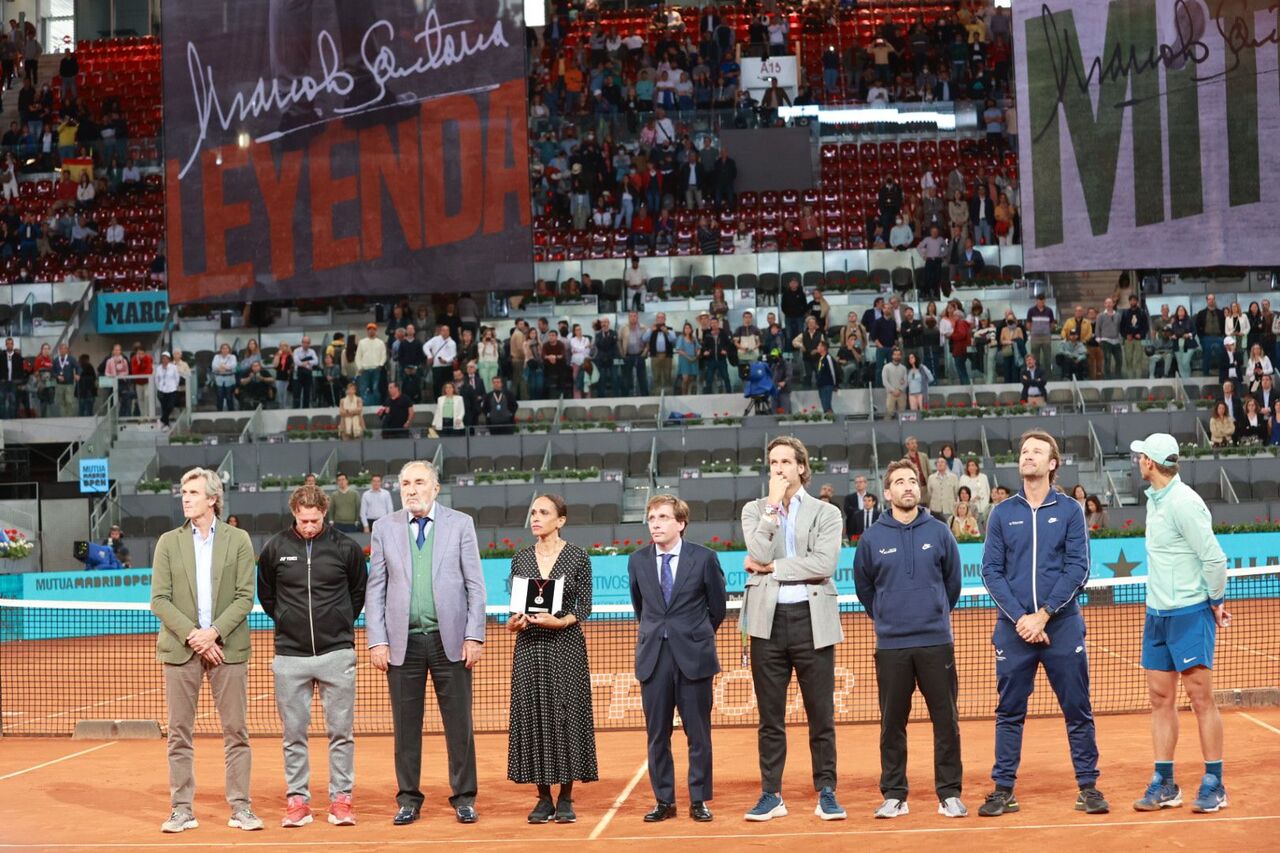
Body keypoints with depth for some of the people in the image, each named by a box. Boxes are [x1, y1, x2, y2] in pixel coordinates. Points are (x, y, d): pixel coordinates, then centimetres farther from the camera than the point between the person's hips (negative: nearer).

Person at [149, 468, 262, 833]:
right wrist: (192, 635, -10)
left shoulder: (238, 540, 4)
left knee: (235, 732, 1)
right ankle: (182, 809, 10)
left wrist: (214, 632, -13)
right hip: (180, 649, 1)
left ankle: (240, 807, 8)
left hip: (227, 648, -1)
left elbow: (245, 597, 0)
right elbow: (159, 600, 1)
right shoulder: (168, 542, 7)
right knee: (179, 733, 3)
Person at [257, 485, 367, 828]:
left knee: (341, 732, 2)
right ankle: (297, 800, 13)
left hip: (337, 654, -1)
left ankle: (341, 799, 9)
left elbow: (360, 592, 14)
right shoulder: (275, 548, 1)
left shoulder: (345, 547, 0)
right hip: (290, 656, 1)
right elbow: (265, 594, 16)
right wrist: (287, 621, 12)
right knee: (294, 733, 6)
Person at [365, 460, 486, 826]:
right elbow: (376, 589, 7)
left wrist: (474, 635, -5)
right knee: (406, 726, 6)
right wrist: (377, 641, -1)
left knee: (459, 724, 3)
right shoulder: (384, 528, 8)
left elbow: (475, 585, 3)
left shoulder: (460, 524, 5)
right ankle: (408, 800, 16)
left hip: (450, 639, -1)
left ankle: (464, 798, 13)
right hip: (403, 641, 1)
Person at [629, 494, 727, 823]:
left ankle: (699, 801, 13)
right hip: (653, 657, 2)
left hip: (694, 657, -2)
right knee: (657, 734, 6)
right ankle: (664, 801, 16)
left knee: (698, 734, 4)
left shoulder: (704, 558, -3)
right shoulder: (637, 560, 5)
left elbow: (717, 608, 8)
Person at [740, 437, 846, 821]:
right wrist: (774, 505, -7)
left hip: (812, 619, -1)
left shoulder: (826, 513, 6)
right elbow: (758, 555, -8)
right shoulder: (755, 510, 11)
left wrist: (773, 567, -8)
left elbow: (824, 563, -10)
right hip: (768, 620, 1)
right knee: (770, 717, 6)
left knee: (821, 715, 3)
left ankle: (826, 794, 12)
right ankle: (771, 795, 14)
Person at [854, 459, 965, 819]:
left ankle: (950, 794, 10)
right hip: (891, 645, 0)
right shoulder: (871, 539, 1)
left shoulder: (939, 532, 3)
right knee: (892, 724, 5)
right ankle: (893, 795, 13)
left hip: (936, 642, 0)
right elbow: (863, 588, 13)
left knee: (946, 721, 1)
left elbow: (953, 581, 13)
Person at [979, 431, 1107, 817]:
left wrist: (1044, 614, -13)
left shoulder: (1070, 510, 3)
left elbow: (1078, 569, -4)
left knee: (1078, 710, 3)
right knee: (1009, 712, 5)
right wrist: (1019, 617, -11)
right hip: (1014, 627, 1)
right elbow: (991, 571, 1)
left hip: (1062, 626, -1)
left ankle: (1088, 786, 13)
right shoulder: (1002, 513, 7)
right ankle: (1003, 789, 12)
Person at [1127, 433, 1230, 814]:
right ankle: (1164, 785, 12)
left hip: (1189, 614, -8)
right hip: (1157, 613, 8)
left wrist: (1216, 602, -6)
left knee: (1201, 697, -3)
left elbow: (1214, 557, -17)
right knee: (1161, 699, 7)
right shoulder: (1154, 499, 11)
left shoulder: (1184, 502, -16)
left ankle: (1213, 784, 5)